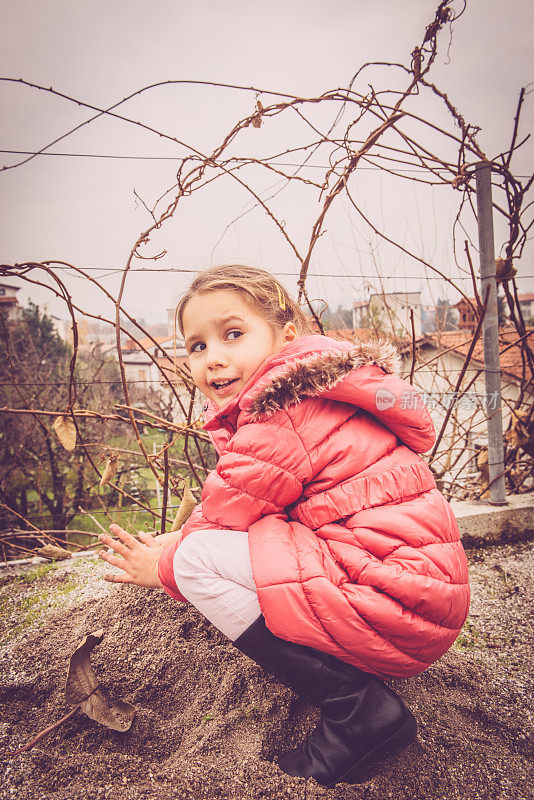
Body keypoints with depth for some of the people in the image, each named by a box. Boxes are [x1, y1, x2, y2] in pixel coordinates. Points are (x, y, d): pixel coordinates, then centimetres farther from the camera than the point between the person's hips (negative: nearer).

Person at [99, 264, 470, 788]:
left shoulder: (279, 420, -17)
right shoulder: (311, 393, 15)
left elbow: (225, 519, -6)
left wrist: (162, 565, 12)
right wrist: (171, 539, 15)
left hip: (395, 603, -10)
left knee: (197, 561, -12)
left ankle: (359, 710, -6)